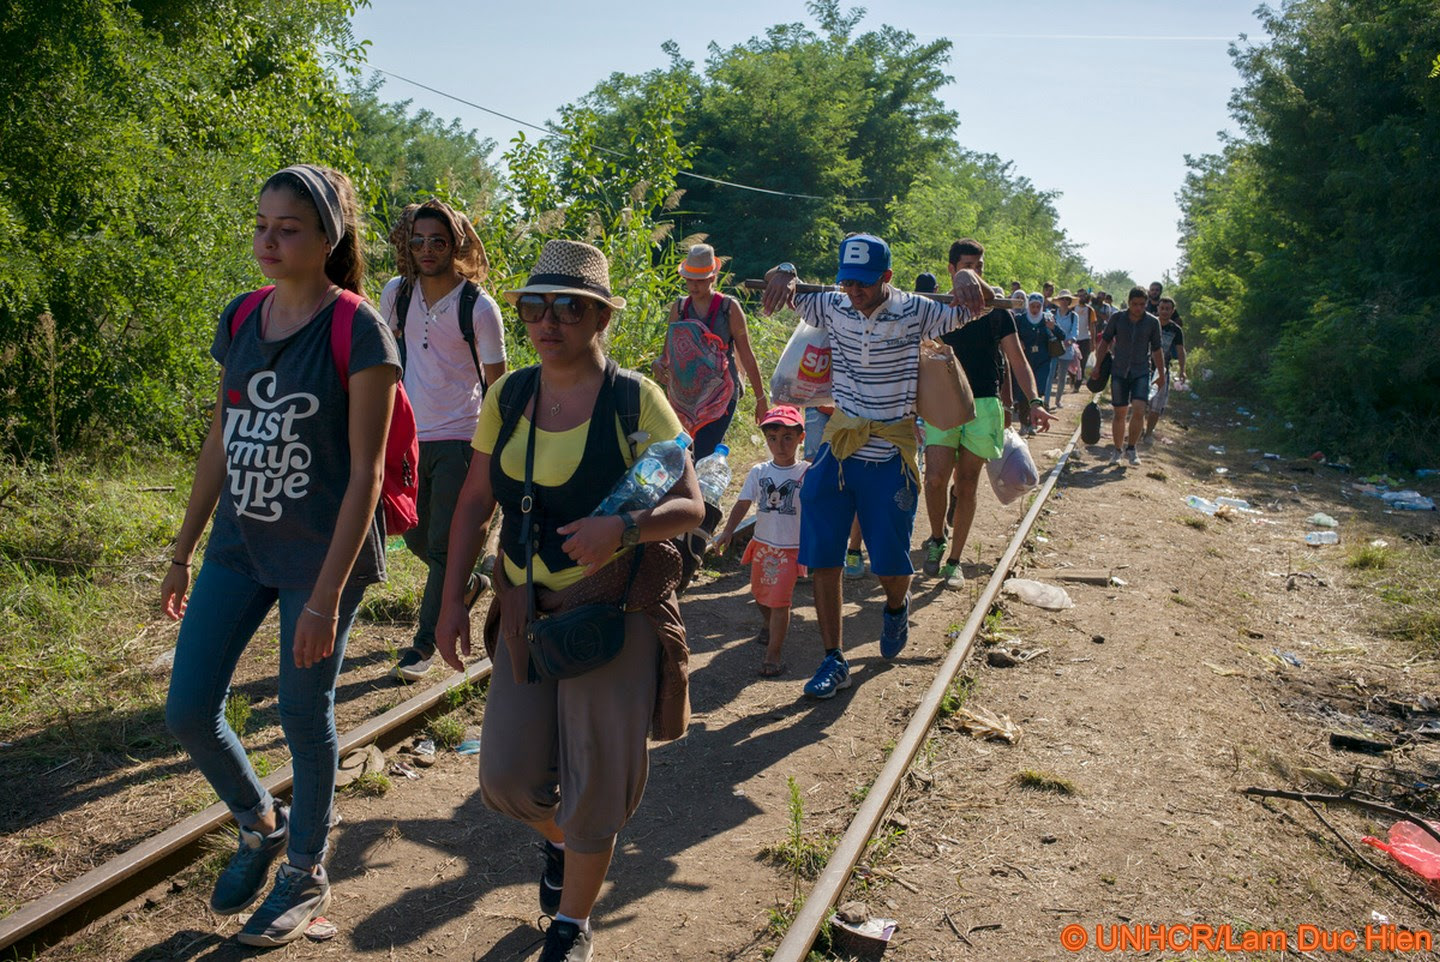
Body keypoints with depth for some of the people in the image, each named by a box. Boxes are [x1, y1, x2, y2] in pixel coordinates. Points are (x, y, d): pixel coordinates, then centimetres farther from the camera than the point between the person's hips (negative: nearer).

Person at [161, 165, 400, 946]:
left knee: (304, 716, 7)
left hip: (321, 552, -6)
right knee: (188, 712, 7)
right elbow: (220, 440, 12)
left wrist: (326, 596, -18)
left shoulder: (357, 331, -15)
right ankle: (260, 826, 36)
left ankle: (306, 874, 32)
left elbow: (366, 471, -16)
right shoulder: (240, 319, 4)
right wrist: (182, 552, 14)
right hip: (239, 544, 6)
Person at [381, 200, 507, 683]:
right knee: (417, 538, 15)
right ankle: (469, 583, 43)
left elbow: (496, 384, -5)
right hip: (411, 437, 5)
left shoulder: (479, 307, -10)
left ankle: (423, 643, 9)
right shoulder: (396, 294, 2)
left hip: (459, 439, -5)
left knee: (443, 545, -3)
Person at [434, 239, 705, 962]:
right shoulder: (509, 396, 2)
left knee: (595, 782, 4)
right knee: (508, 776, 4)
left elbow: (689, 507, -12)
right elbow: (474, 503, 9)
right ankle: (559, 840, 41)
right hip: (525, 609, 4)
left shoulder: (635, 399, -11)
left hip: (617, 609, -3)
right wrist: (452, 603, 7)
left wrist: (622, 527, -32)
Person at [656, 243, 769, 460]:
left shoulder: (729, 308, -3)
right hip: (687, 396, 4)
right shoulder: (679, 308, 7)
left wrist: (761, 399, 2)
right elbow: (669, 351, 13)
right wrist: (660, 365, -11)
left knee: (703, 460, -14)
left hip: (720, 394, -4)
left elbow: (746, 356, 1)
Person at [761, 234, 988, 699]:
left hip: (891, 458, -2)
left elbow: (971, 308, -12)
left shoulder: (912, 311, -7)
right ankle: (833, 660, 12)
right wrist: (784, 273, -18)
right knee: (822, 559, -1)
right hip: (838, 450, 3)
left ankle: (897, 605, 40)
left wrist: (966, 277, -33)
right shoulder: (833, 307, 0)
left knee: (891, 565, 3)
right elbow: (784, 290, 5)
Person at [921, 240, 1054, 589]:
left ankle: (954, 561, 14)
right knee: (936, 477, -16)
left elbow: (1017, 361, 4)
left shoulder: (996, 312, 6)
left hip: (983, 405, 1)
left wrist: (1034, 401, -10)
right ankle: (936, 540, 11)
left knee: (967, 484, 4)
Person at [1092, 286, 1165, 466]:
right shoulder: (1117, 318, -1)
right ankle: (1117, 450, 19)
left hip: (1141, 372, 0)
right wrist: (1097, 367, 2)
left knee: (1138, 410, -16)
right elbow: (1105, 343, 6)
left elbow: (1157, 350, 7)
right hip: (1119, 371, 1)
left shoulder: (1152, 322, -1)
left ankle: (1131, 449, 0)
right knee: (1120, 414, 4)